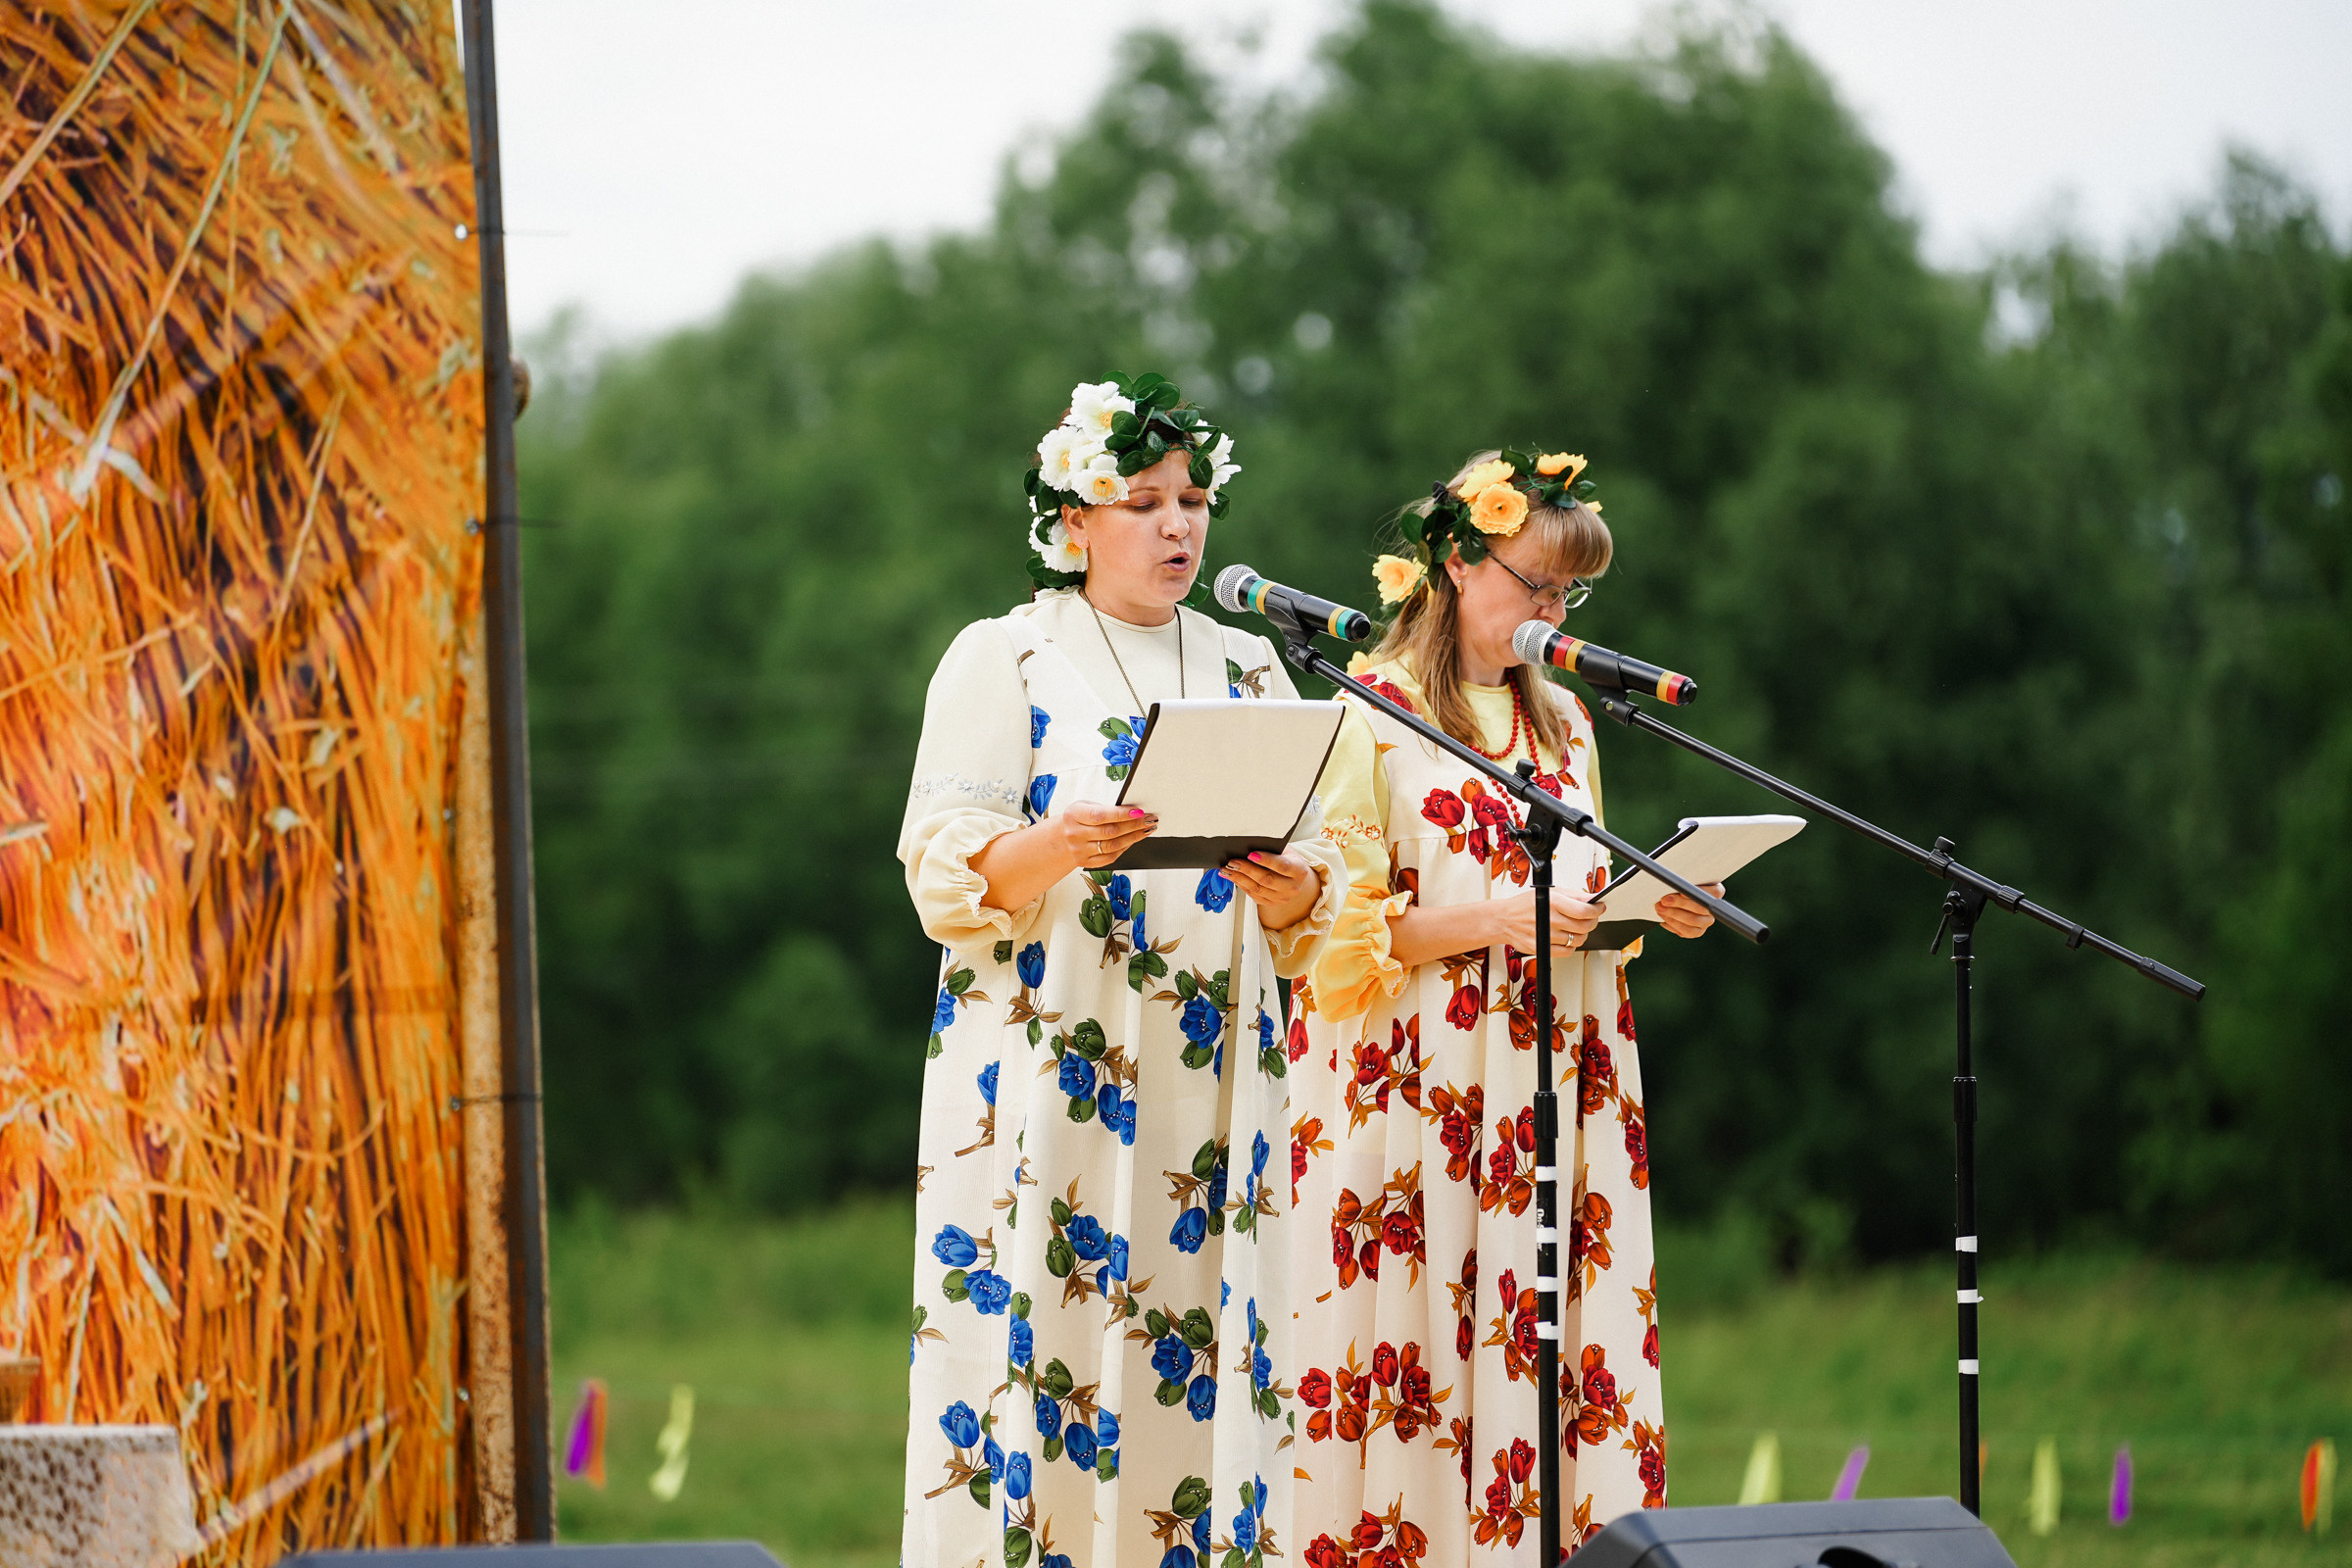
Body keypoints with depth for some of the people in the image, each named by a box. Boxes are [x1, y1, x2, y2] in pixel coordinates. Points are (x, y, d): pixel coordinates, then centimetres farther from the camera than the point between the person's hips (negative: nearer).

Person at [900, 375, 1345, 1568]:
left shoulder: (1249, 671, 17)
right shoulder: (1003, 660, 6)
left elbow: (1313, 897, 13)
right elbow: (943, 866, -4)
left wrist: (1291, 890, -10)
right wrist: (1056, 848, -23)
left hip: (1212, 1069, 3)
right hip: (1042, 1070, -3)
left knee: (1201, 1339, -4)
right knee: (1034, 1332, -11)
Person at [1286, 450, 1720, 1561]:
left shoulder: (1560, 719, 17)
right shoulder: (1372, 714, -2)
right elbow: (1343, 925, -8)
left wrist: (1650, 911, 3)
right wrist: (1499, 919, -18)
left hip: (1554, 1080, 6)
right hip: (1421, 1083, -6)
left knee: (1557, 1339, -2)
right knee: (1423, 1345, -9)